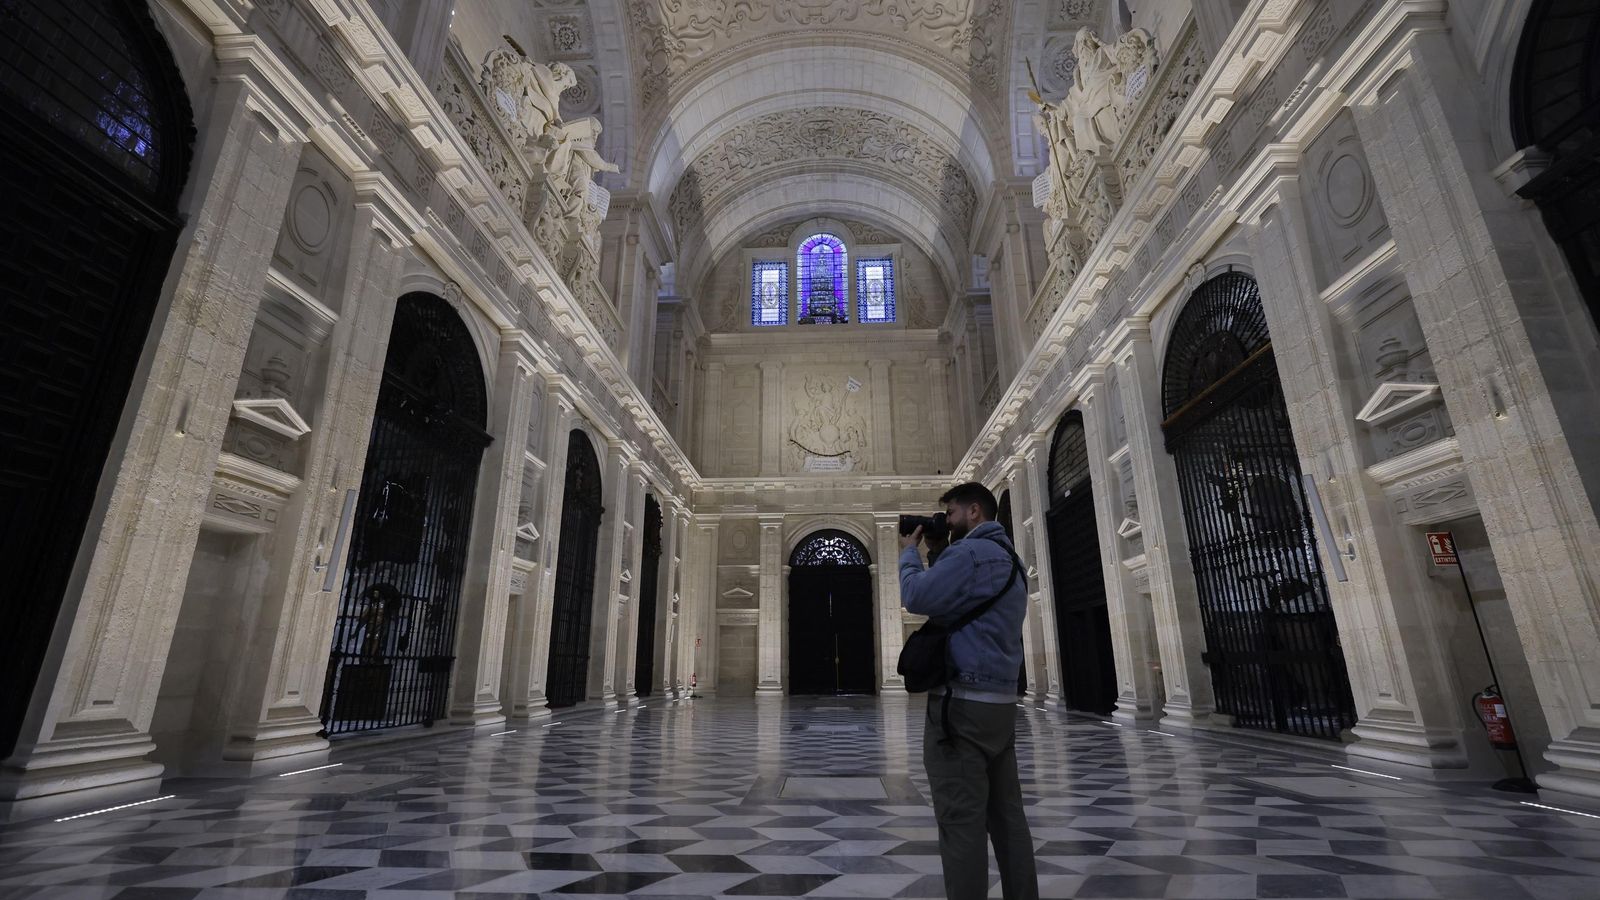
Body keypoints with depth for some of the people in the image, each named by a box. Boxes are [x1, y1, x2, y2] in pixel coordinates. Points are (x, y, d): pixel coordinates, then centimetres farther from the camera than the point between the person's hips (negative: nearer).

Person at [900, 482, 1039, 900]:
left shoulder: (972, 551, -13)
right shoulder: (1007, 558, 19)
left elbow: (917, 597, -18)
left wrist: (909, 554, -2)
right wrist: (935, 556, 15)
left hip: (963, 702, -10)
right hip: (1000, 700, 10)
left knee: (961, 820, -4)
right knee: (1006, 815, 13)